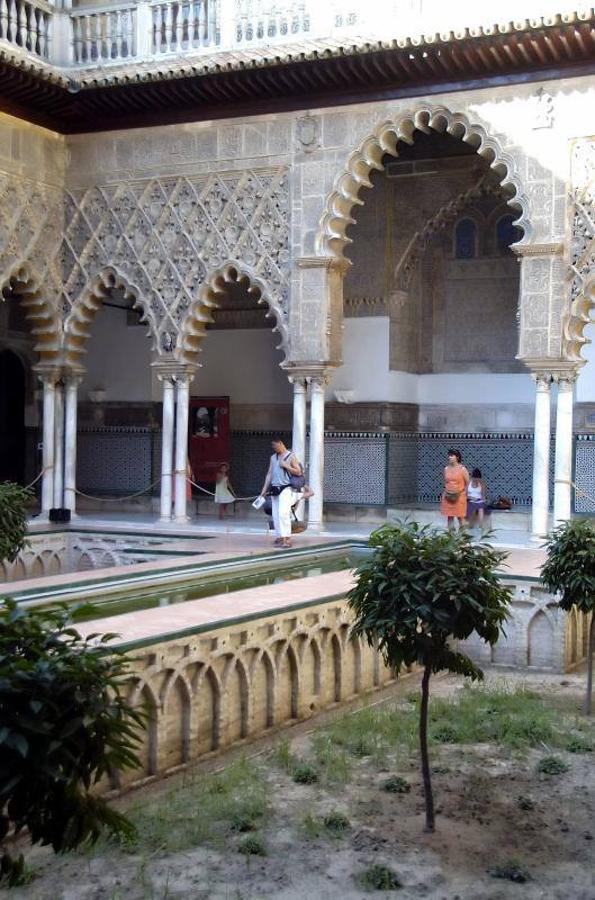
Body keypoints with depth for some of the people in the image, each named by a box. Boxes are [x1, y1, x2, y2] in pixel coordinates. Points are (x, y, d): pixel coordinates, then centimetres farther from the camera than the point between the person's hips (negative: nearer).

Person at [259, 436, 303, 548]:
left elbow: (298, 472, -4)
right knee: (276, 516, 6)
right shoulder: (273, 458, 17)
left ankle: (286, 538, -22)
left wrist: (286, 466, -13)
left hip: (286, 489, -7)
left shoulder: (291, 456, 0)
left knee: (283, 513, -20)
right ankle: (279, 537, 13)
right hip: (274, 490, 7)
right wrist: (264, 490, 11)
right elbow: (269, 474, 16)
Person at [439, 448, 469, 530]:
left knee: (460, 517, -1)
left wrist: (463, 493, -4)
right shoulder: (446, 469, 7)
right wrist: (443, 494, 8)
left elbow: (468, 483, -1)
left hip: (459, 496, -4)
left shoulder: (462, 469, -5)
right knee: (449, 516, 5)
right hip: (448, 496, 4)